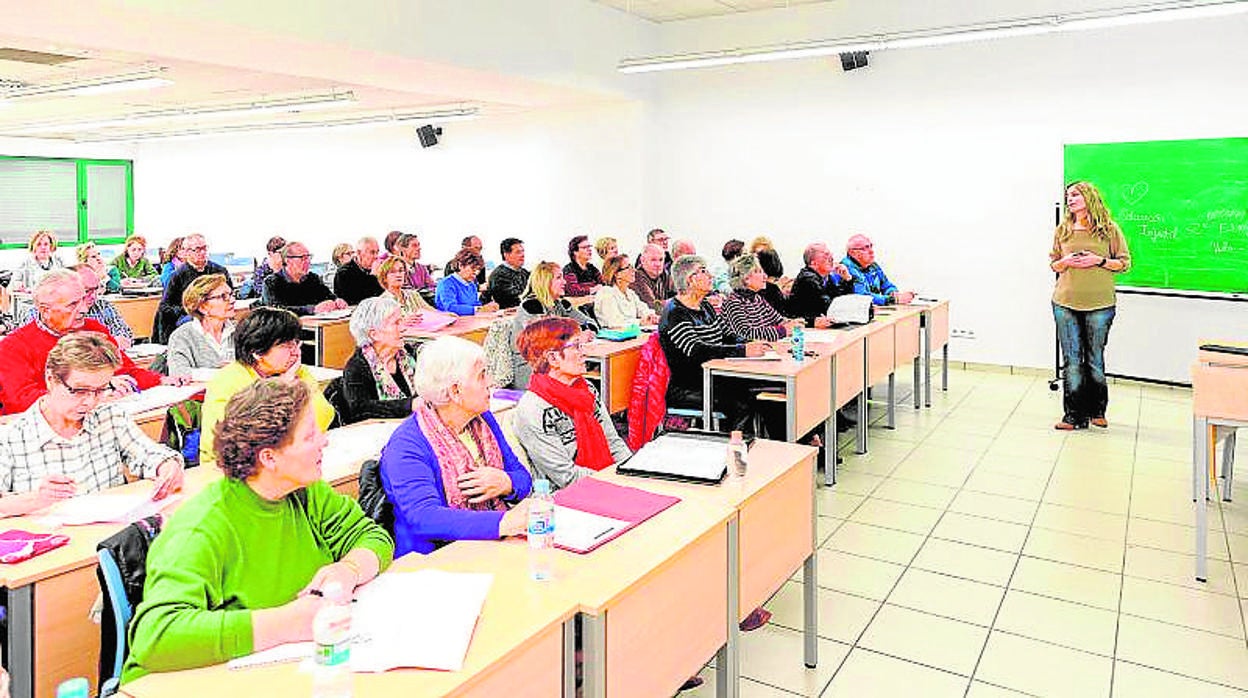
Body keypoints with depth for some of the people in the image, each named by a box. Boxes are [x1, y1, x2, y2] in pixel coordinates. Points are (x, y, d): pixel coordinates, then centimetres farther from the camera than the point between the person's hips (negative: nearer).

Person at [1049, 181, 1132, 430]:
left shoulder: (1109, 229, 2)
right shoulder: (1063, 230, 9)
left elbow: (1125, 262, 4)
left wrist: (1099, 261, -12)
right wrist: (1066, 262, -5)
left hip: (1099, 304, -2)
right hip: (1065, 304, 2)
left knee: (1095, 359, 6)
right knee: (1071, 360, 2)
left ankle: (1097, 410, 22)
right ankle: (1073, 415, 8)